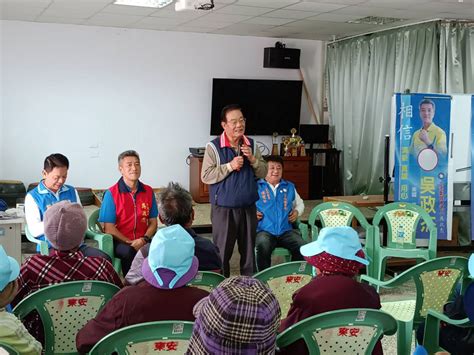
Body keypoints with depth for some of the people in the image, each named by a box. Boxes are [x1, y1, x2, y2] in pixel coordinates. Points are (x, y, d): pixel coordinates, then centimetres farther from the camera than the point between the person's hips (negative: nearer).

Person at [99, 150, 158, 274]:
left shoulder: (148, 191, 11)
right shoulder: (111, 194, -2)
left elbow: (153, 222, 12)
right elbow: (109, 228, -5)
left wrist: (144, 239, -7)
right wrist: (130, 242, -14)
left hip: (143, 240, 4)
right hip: (120, 241, -3)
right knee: (129, 252, -36)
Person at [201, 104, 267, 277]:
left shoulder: (251, 145, 5)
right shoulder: (213, 147, -10)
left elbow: (263, 173, 8)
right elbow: (206, 176, -14)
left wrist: (252, 159, -11)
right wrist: (230, 166, -20)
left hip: (248, 207, 4)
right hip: (223, 209, -4)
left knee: (249, 249, 15)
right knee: (223, 250, 5)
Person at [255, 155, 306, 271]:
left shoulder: (289, 187, 20)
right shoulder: (256, 186, 7)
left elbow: (300, 203, 34)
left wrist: (297, 212, 13)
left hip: (286, 230, 3)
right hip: (264, 231, -3)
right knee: (263, 247, -37)